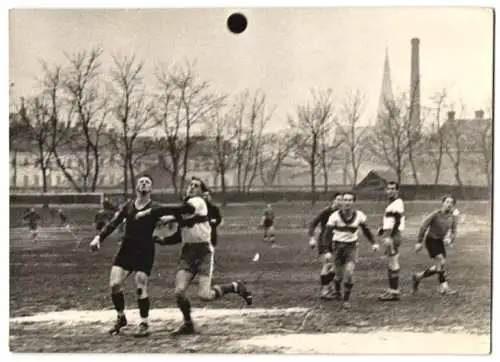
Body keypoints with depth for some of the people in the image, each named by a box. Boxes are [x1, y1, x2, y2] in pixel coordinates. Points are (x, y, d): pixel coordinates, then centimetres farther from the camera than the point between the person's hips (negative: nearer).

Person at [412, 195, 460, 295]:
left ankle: (418, 277, 21)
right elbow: (423, 226, -12)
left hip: (440, 241, 6)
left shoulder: (452, 217, -3)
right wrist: (419, 242, -10)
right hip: (431, 240, -6)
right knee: (441, 262, -17)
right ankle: (444, 288, -11)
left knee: (439, 267, 5)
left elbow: (453, 231, 10)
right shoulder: (435, 214, -17)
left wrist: (450, 239, -11)